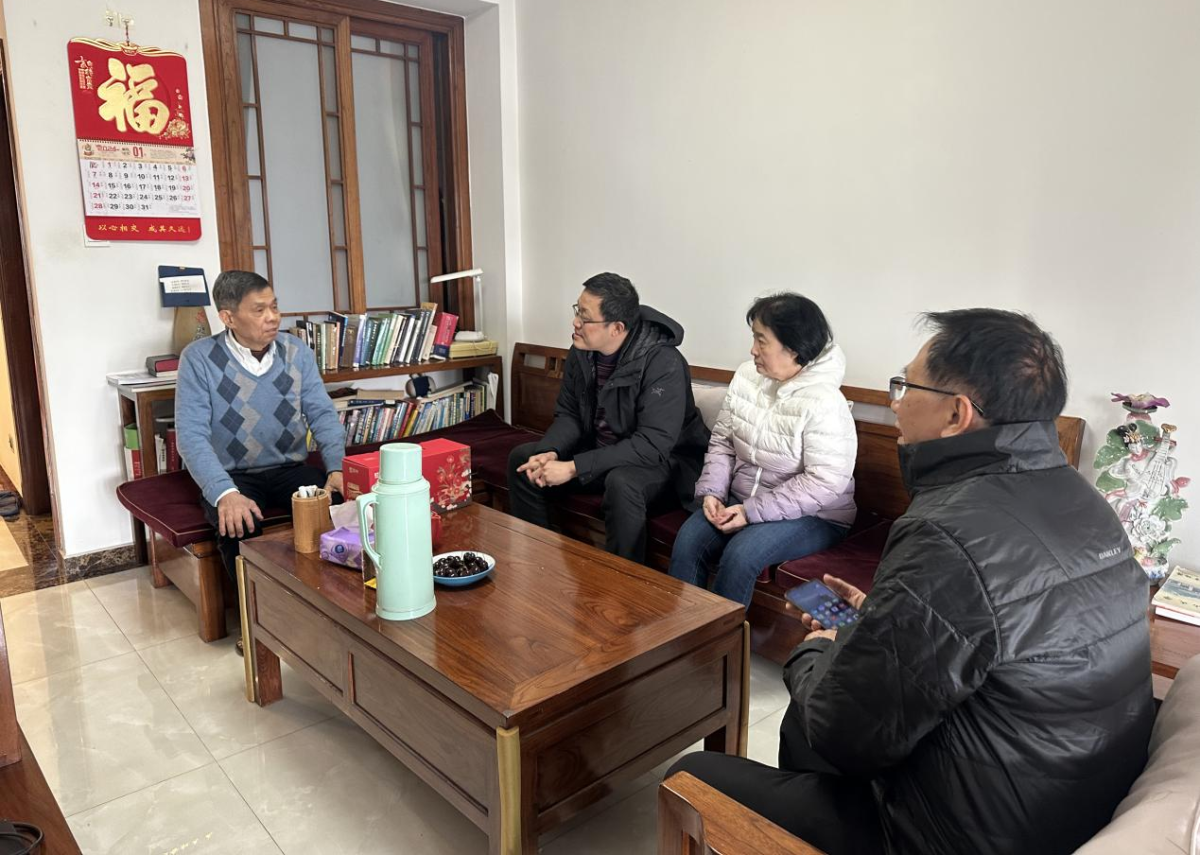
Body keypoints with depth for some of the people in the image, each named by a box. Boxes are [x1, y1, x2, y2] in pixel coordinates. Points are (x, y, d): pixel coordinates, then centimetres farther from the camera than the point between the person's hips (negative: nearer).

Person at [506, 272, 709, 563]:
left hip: (665, 460, -7)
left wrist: (573, 468, -33)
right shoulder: (581, 351, -6)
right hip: (601, 450, 7)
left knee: (621, 483, -39)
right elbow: (568, 414, 4)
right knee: (522, 458, 0)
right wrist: (549, 452, -19)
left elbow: (652, 445, -32)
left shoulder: (663, 363, -27)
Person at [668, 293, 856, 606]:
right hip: (744, 501, 6)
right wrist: (712, 491, -10)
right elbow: (722, 440, 6)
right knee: (687, 543, -16)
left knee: (740, 555, -29)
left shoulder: (824, 403, -22)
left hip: (812, 515, -6)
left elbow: (825, 482, -24)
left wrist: (752, 512, -23)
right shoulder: (746, 376, 0)